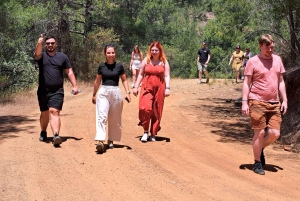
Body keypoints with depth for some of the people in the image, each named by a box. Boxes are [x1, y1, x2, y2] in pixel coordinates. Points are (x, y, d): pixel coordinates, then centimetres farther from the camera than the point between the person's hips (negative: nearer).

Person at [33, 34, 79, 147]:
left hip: (57, 91, -2)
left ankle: (56, 135, -26)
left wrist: (74, 86, 0)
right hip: (43, 91, 2)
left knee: (54, 112, -15)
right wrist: (39, 44, -40)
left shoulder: (63, 57, 8)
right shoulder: (42, 56, 5)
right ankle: (43, 133, 35)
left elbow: (69, 72, 9)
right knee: (44, 113, 14)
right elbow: (37, 54, -20)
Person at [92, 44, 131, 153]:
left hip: (116, 92, 1)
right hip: (103, 92, 0)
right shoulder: (102, 66, 5)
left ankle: (111, 140, 22)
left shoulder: (119, 66, 2)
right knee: (101, 116, -15)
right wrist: (94, 95, 19)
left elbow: (124, 80, 7)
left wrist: (127, 92, -5)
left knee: (114, 119, 8)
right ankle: (100, 141, -24)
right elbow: (97, 81, 14)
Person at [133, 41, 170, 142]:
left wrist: (167, 88, -10)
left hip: (159, 88, 0)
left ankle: (153, 134, 15)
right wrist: (136, 87, 5)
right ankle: (145, 132, -4)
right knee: (145, 108, -18)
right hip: (147, 87, 0)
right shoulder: (146, 61, 8)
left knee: (156, 112, 3)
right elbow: (141, 74, 11)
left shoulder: (164, 62, 6)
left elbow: (167, 76, 2)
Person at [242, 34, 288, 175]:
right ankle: (257, 163, 13)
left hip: (274, 103, 5)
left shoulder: (277, 60, 11)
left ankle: (260, 149, 28)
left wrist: (284, 100, 10)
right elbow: (246, 83, -4)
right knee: (260, 133, -2)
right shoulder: (253, 61, -4)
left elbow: (280, 81, 16)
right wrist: (244, 102, -11)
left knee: (275, 133, -1)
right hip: (257, 102, -5)